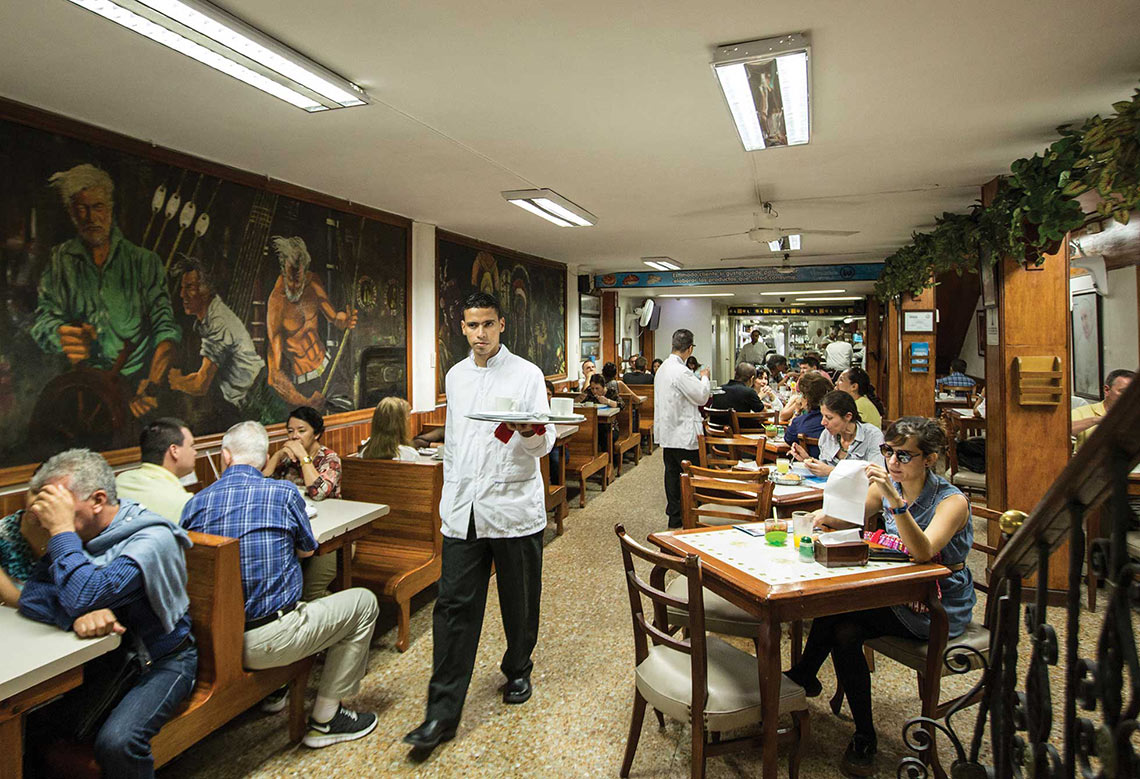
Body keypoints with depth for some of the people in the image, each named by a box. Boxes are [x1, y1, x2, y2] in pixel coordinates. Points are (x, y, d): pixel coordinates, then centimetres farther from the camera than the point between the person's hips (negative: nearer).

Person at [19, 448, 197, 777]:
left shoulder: (152, 540, -23)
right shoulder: (75, 537, 2)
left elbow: (81, 597, -31)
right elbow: (31, 598, -6)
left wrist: (61, 530, -23)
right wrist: (78, 616, -27)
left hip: (159, 661, -7)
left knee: (116, 742, -28)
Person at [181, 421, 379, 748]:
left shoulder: (195, 503, -1)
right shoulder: (284, 493, -11)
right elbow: (308, 549, 5)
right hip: (267, 641, -6)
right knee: (363, 602, 10)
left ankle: (274, 688, 41)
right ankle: (325, 718, 13)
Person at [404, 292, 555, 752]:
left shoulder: (527, 374, -4)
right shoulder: (455, 377, 12)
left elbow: (545, 441, -10)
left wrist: (530, 433, -33)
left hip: (514, 505, -3)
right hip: (464, 509, 3)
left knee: (519, 602, 13)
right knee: (454, 607, 1)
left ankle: (517, 671, 39)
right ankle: (443, 713, 9)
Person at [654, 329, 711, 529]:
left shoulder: (662, 368, 11)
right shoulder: (681, 371, -20)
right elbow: (702, 396, -13)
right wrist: (704, 378, 4)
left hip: (668, 431, 10)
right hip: (683, 434, -9)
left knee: (672, 473, 13)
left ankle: (674, 515, 21)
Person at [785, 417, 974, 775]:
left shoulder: (951, 501, -17)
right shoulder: (887, 487, -1)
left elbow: (923, 552, -32)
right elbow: (849, 520, 7)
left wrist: (895, 499, -44)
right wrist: (828, 517, -17)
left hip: (939, 611, -6)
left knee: (835, 612, -21)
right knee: (844, 631, -19)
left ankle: (803, 676, 5)